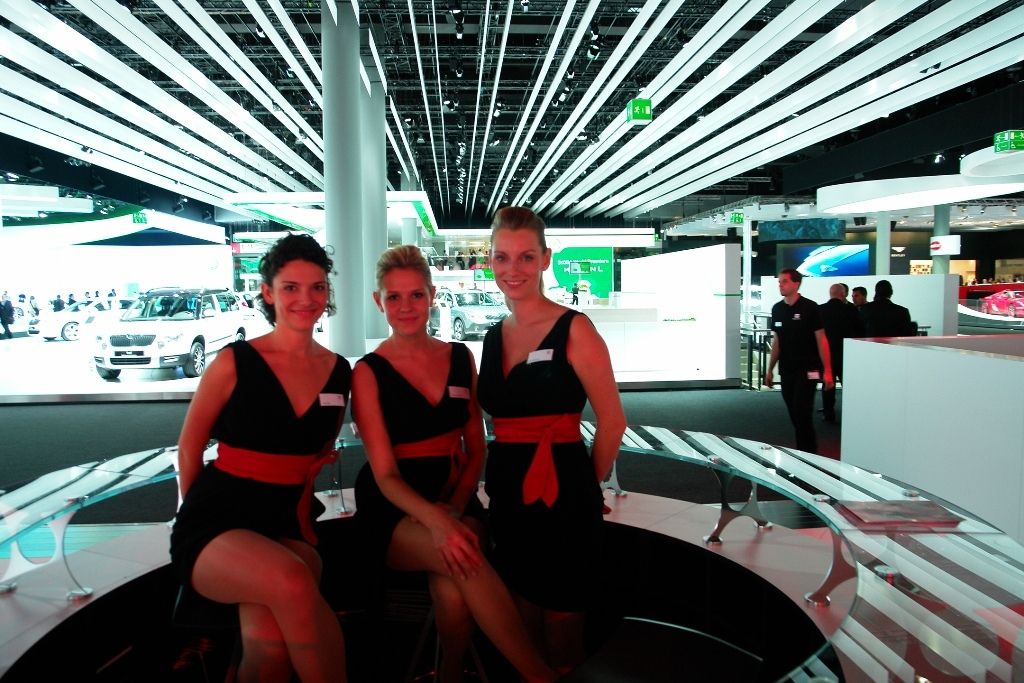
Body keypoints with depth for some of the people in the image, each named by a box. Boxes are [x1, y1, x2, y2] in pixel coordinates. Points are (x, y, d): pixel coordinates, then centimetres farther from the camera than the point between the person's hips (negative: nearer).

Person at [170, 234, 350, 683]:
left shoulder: (339, 372, 5)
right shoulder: (234, 363, -6)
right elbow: (189, 448, 5)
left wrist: (302, 504, 9)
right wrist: (201, 518, 7)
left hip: (289, 524, 3)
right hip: (215, 521, -2)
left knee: (270, 642, -30)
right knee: (291, 581, -36)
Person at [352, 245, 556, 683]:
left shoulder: (460, 358, 6)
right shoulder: (369, 372, -5)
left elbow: (476, 449, 9)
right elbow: (385, 475, -10)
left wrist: (456, 507, -11)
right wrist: (435, 520, -29)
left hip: (455, 500, 3)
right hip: (394, 511, -3)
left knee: (452, 591, -30)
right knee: (464, 559, -33)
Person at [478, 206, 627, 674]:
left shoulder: (574, 329, -10)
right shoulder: (494, 337, 9)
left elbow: (612, 421, -8)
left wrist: (585, 485, 2)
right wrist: (505, 473, 7)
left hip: (561, 493, -6)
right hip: (506, 493, 6)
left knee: (560, 636, 8)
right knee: (522, 625, 20)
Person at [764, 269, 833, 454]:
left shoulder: (809, 308, -8)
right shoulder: (777, 309, 8)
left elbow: (821, 340, -8)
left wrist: (827, 371, -13)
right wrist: (770, 370, 14)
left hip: (807, 370, -5)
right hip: (786, 371, 5)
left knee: (803, 415, -8)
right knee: (794, 416, 10)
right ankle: (801, 452, 21)